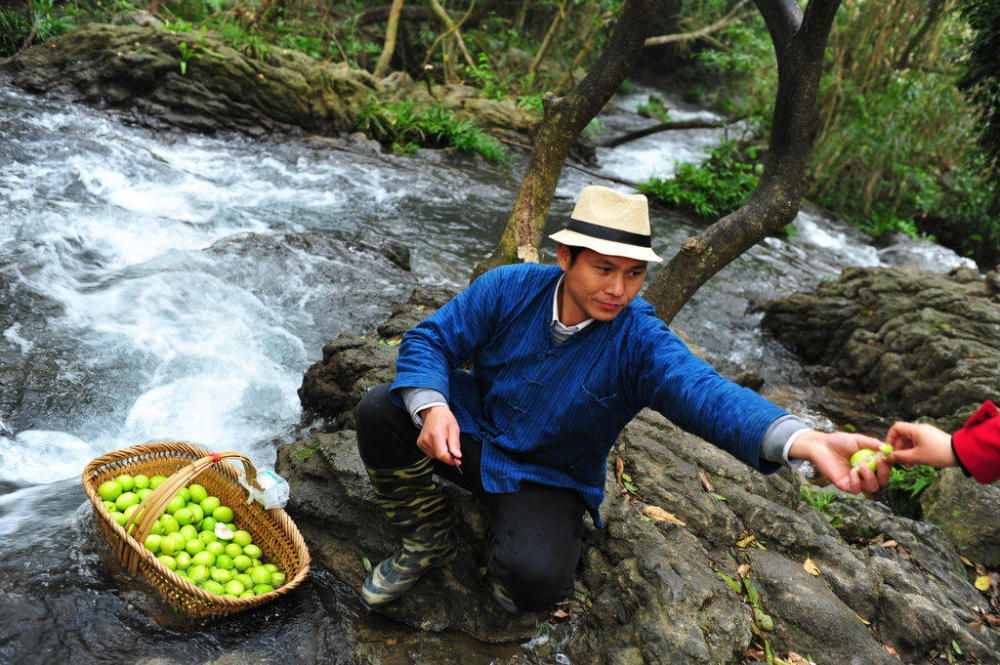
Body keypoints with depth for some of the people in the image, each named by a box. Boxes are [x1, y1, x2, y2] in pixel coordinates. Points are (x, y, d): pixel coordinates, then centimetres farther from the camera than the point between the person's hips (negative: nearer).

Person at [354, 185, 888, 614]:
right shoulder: (511, 288, -13)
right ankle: (427, 541, 4)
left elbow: (706, 394, -35)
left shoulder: (641, 342, -19)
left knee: (534, 581, -31)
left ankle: (518, 550, 11)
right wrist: (433, 407, -32)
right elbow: (429, 340, -10)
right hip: (470, 431, 3)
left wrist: (806, 441, -54)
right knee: (379, 412, -21)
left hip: (546, 479, -2)